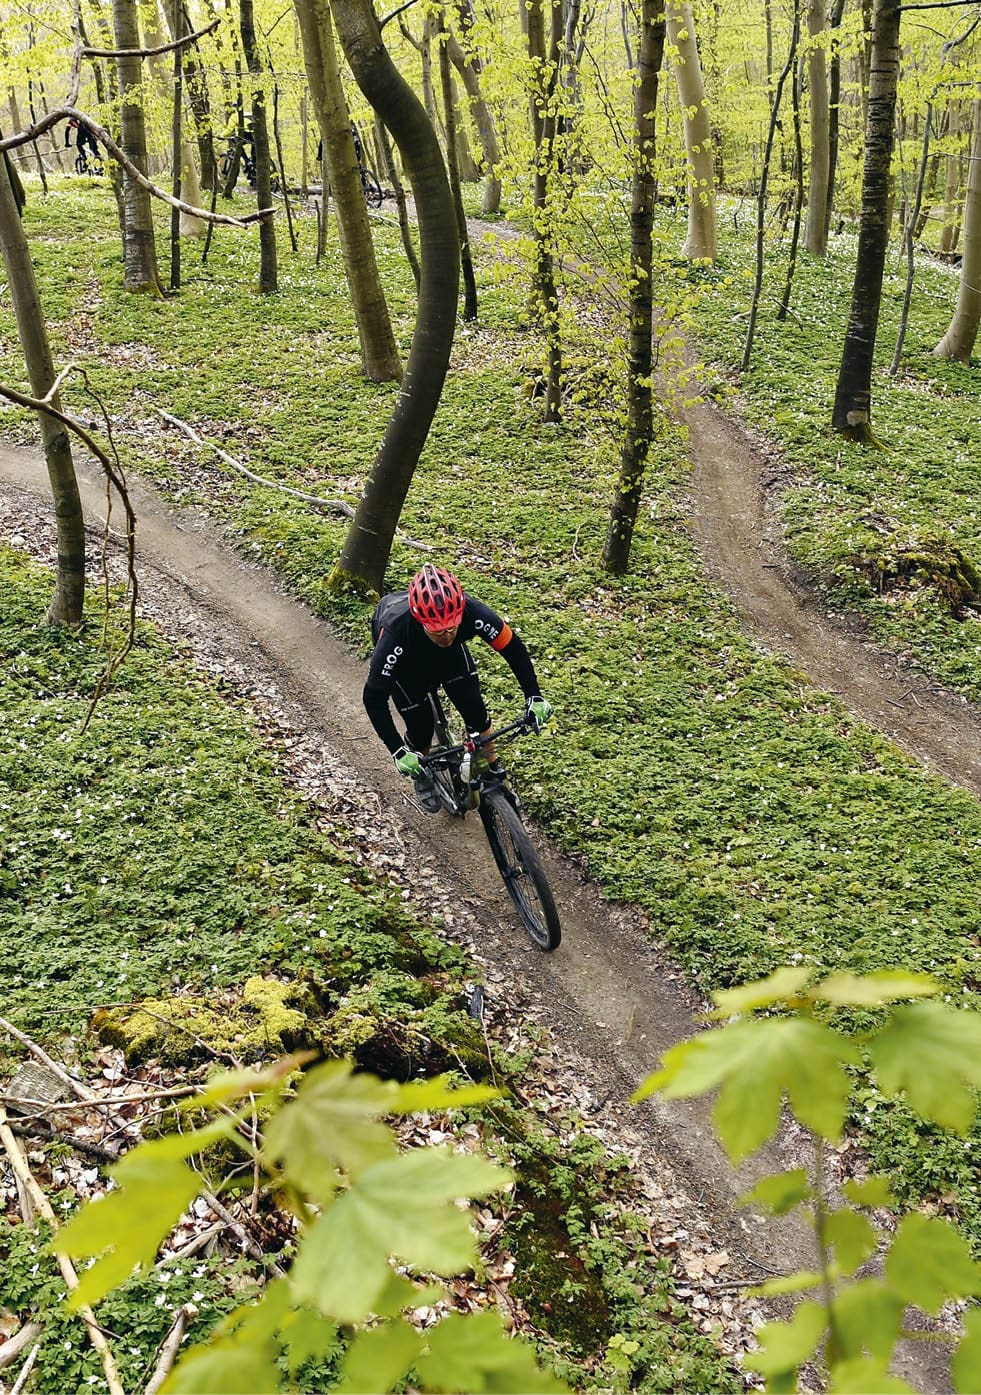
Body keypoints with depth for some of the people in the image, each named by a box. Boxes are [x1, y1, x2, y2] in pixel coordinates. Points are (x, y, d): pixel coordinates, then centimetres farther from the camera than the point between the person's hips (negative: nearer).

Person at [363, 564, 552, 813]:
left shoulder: (471, 612, -40)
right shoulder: (396, 631, -45)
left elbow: (513, 647, -24)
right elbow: (374, 698, -38)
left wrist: (534, 697, -31)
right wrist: (399, 751, -40)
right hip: (405, 655, -2)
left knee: (474, 708, -8)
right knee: (421, 729, -6)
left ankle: (494, 775, 15)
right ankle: (421, 775, 27)